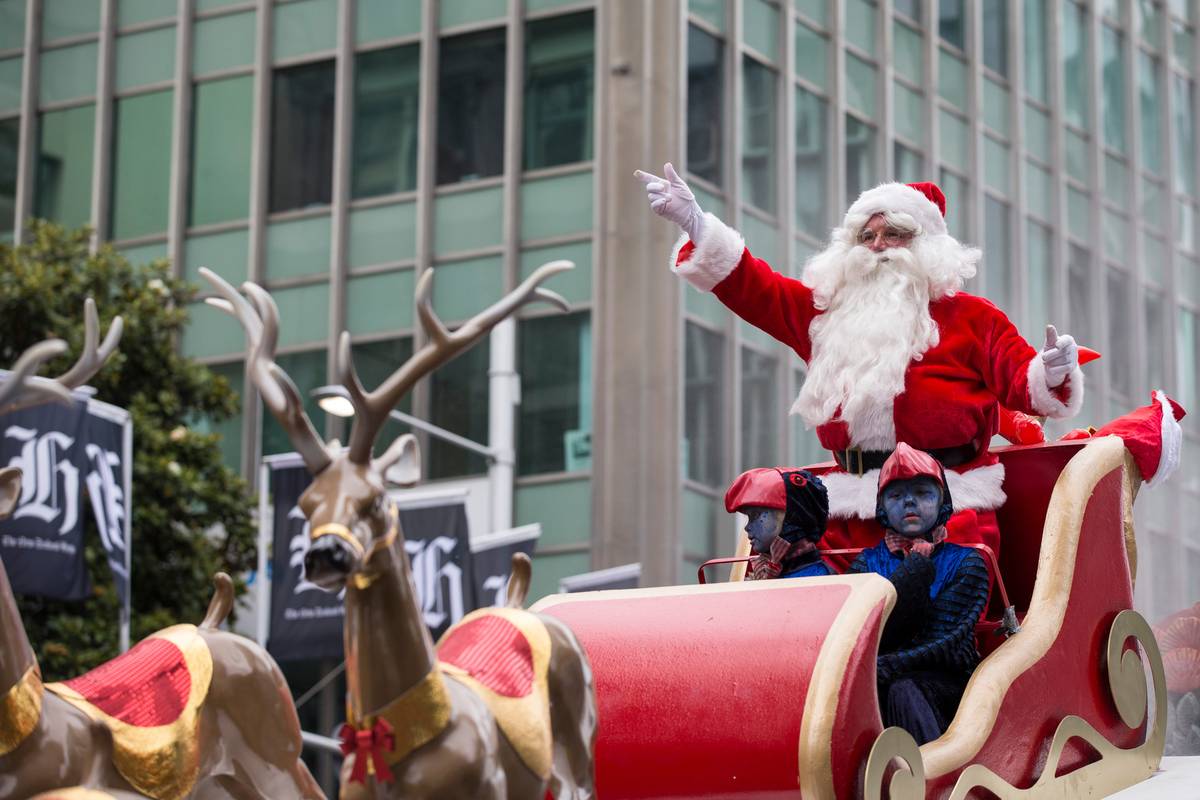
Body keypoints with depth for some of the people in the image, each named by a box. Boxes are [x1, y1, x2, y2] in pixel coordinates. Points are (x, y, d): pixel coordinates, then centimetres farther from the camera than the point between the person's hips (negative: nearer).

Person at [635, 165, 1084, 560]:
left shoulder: (969, 316, 9)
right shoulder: (827, 310, 21)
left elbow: (1021, 382, 2)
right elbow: (752, 286, 20)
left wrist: (1050, 373, -22)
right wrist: (693, 223, 11)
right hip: (851, 511, 4)